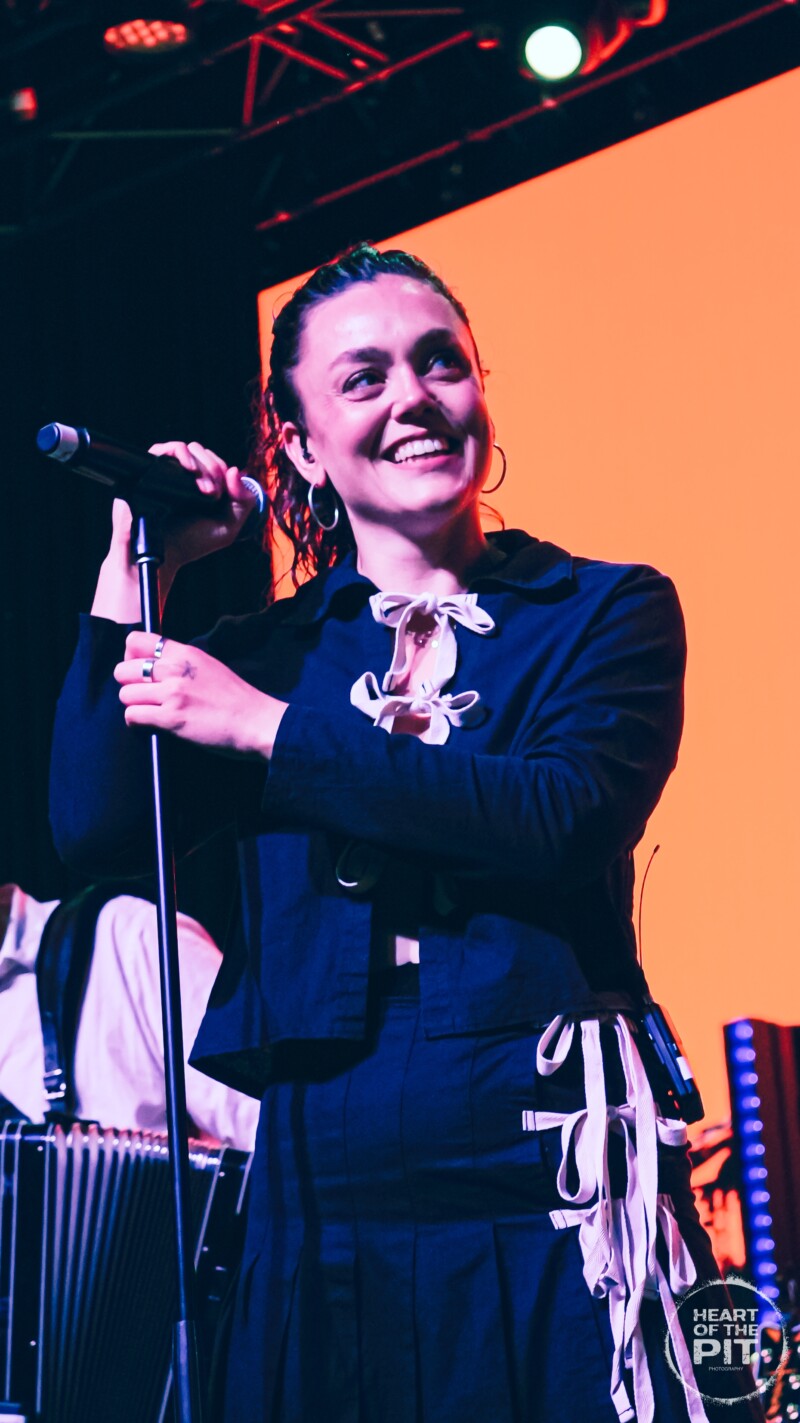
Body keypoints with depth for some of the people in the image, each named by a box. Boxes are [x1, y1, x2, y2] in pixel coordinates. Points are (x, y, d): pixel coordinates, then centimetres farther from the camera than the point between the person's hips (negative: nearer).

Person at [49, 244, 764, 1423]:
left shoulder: (607, 610, 5)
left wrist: (270, 729, -10)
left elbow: (564, 819, -13)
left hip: (556, 1203, -2)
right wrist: (136, 567, 1)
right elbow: (95, 829, 0)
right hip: (329, 1203, 2)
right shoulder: (264, 652, 12)